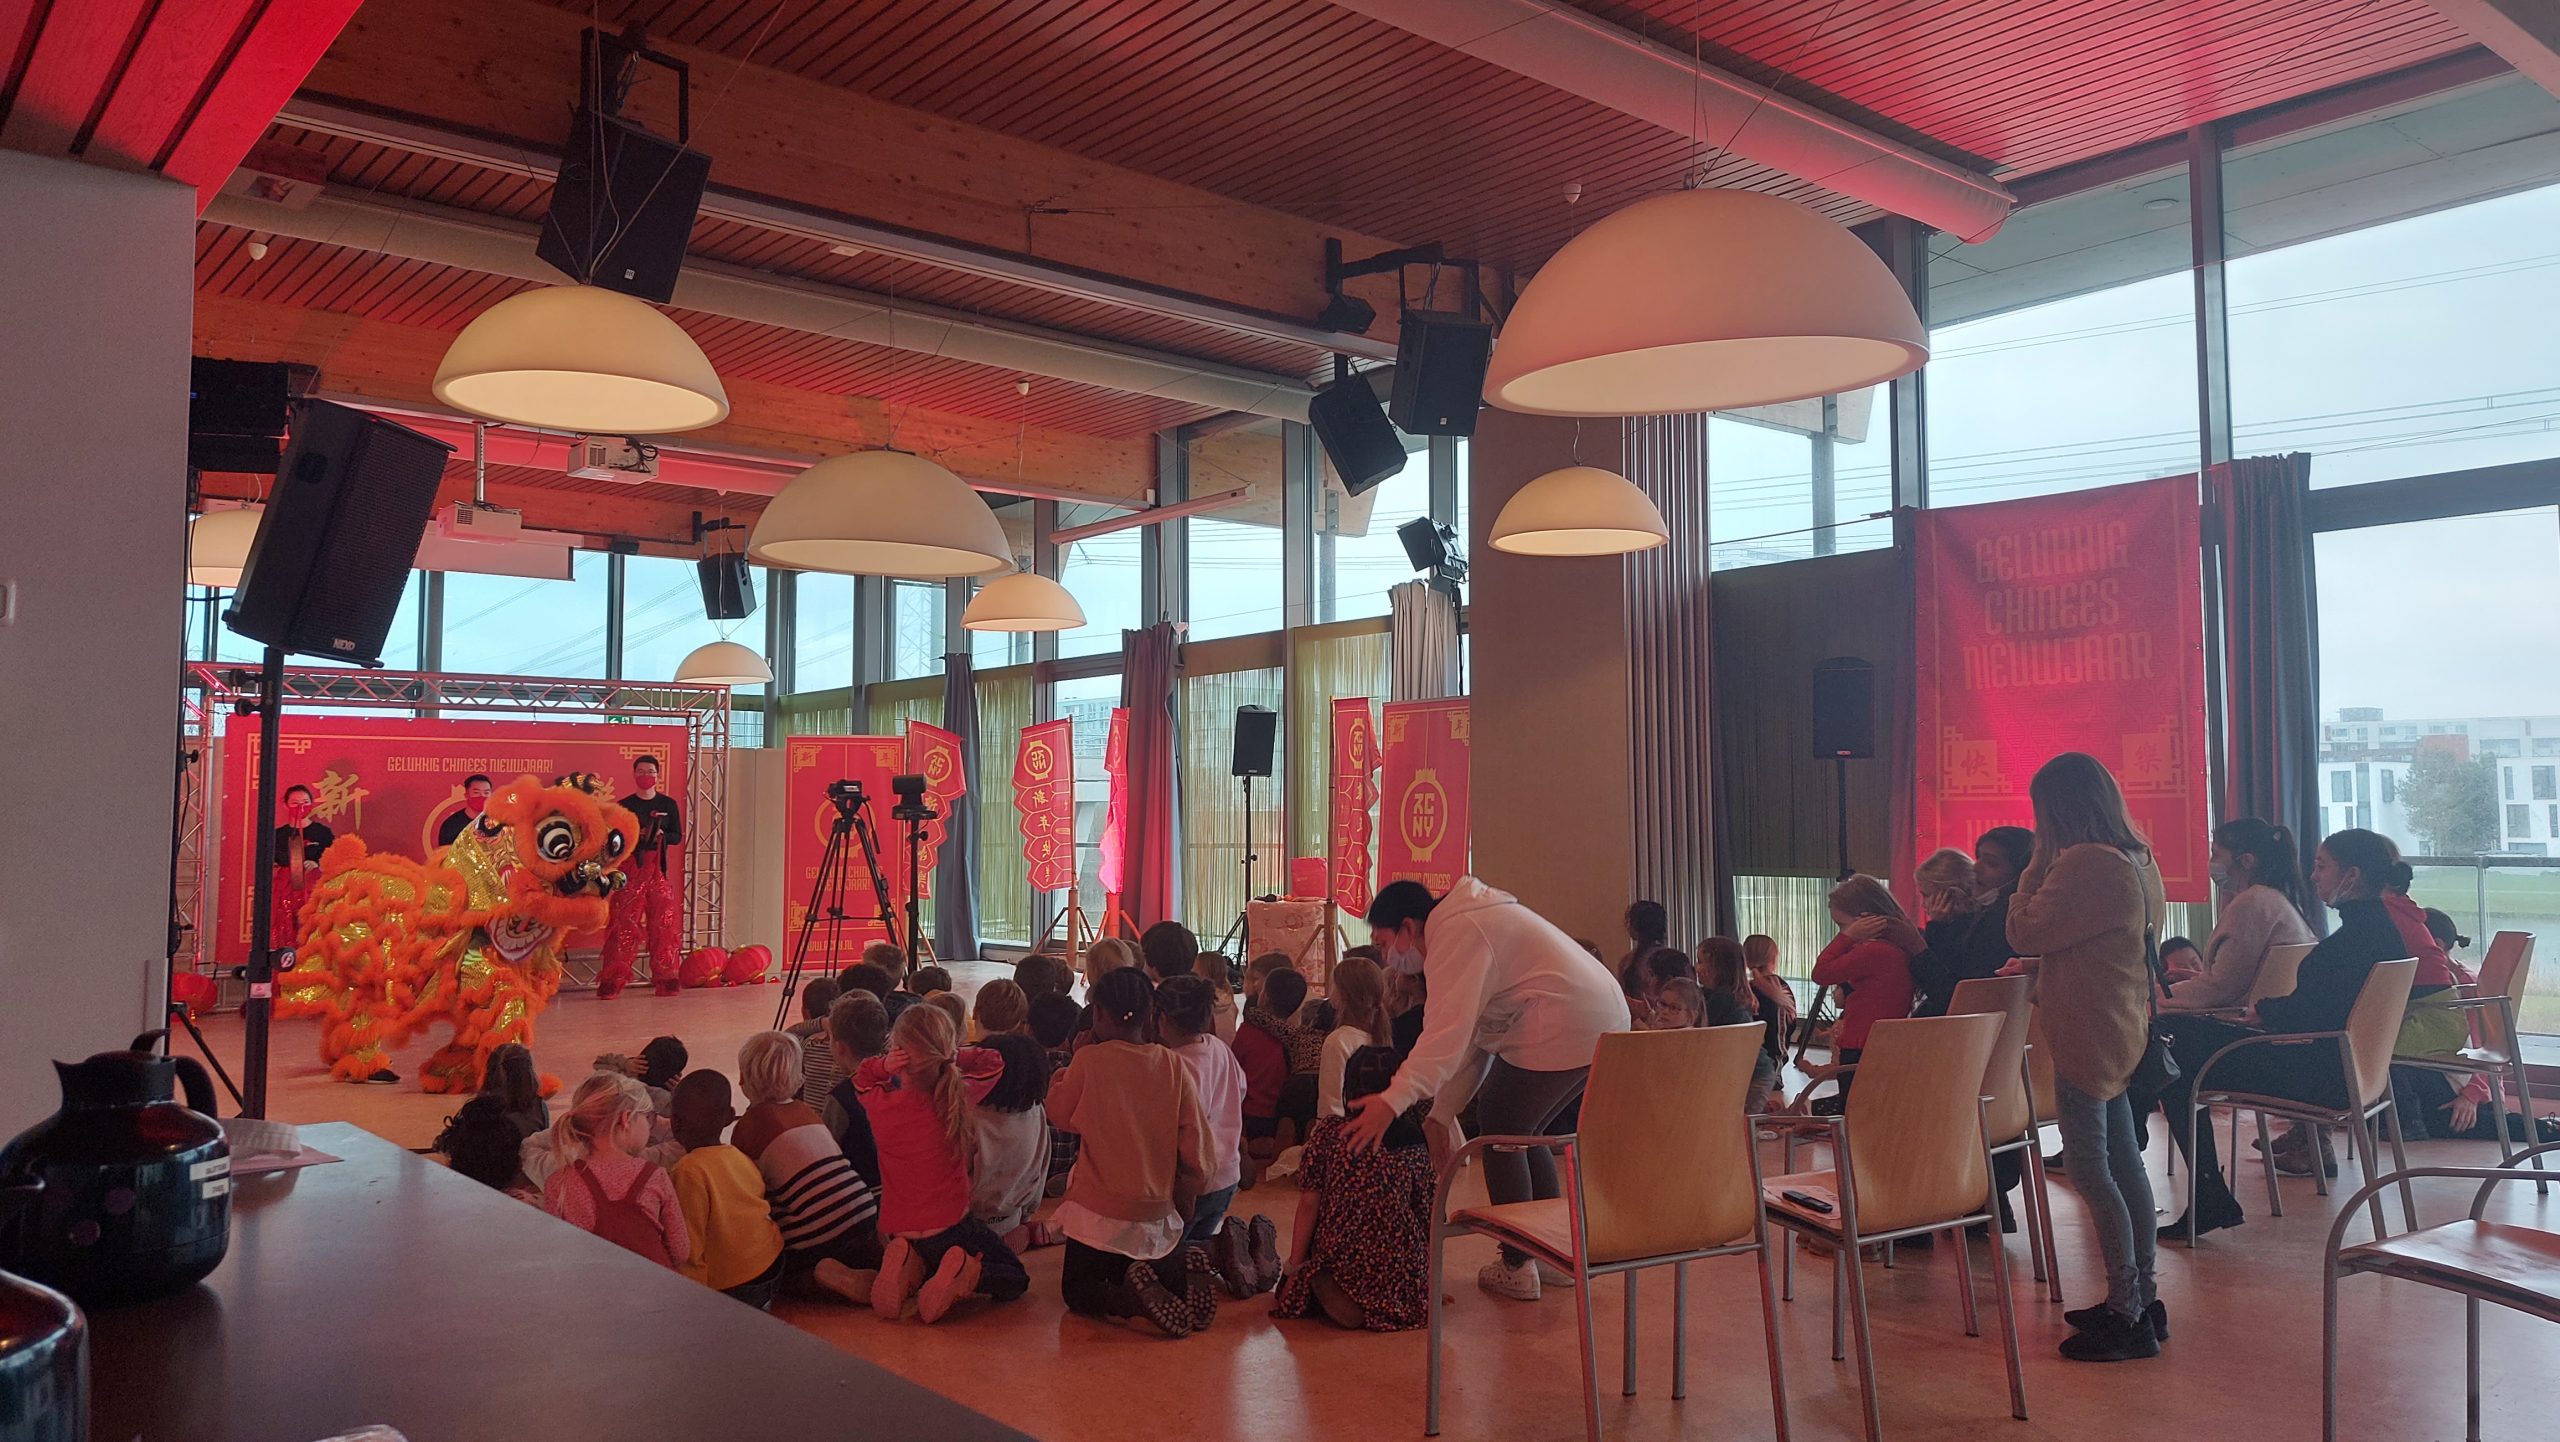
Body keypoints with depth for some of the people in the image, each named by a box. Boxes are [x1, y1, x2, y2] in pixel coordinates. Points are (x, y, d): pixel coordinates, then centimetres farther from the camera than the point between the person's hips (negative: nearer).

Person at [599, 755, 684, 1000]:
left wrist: (661, 835, -12)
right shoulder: (624, 805, 5)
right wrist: (634, 834, -16)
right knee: (624, 923, -7)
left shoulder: (669, 804, 9)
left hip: (659, 869, 2)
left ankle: (665, 979, 9)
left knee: (664, 923, 1)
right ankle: (612, 981, -4)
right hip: (630, 868, -2)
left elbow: (678, 837, 7)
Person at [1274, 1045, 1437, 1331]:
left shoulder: (1328, 1132, -7)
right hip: (1402, 1273, 2)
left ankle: (1326, 1289, -4)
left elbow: (1309, 1205, -5)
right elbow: (1427, 1219, 4)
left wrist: (1293, 1272, 3)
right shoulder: (1416, 1145, -1)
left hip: (1337, 1261, -2)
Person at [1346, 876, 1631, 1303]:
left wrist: (1392, 1102, -30)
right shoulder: (1467, 921, 19)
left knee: (1501, 1132, 1)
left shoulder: (1454, 932, -13)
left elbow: (1447, 1032, -25)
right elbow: (1472, 1034, 19)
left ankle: (1516, 1267, 7)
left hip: (1562, 1028, -10)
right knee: (1524, 1133, 19)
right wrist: (1436, 1114, 17)